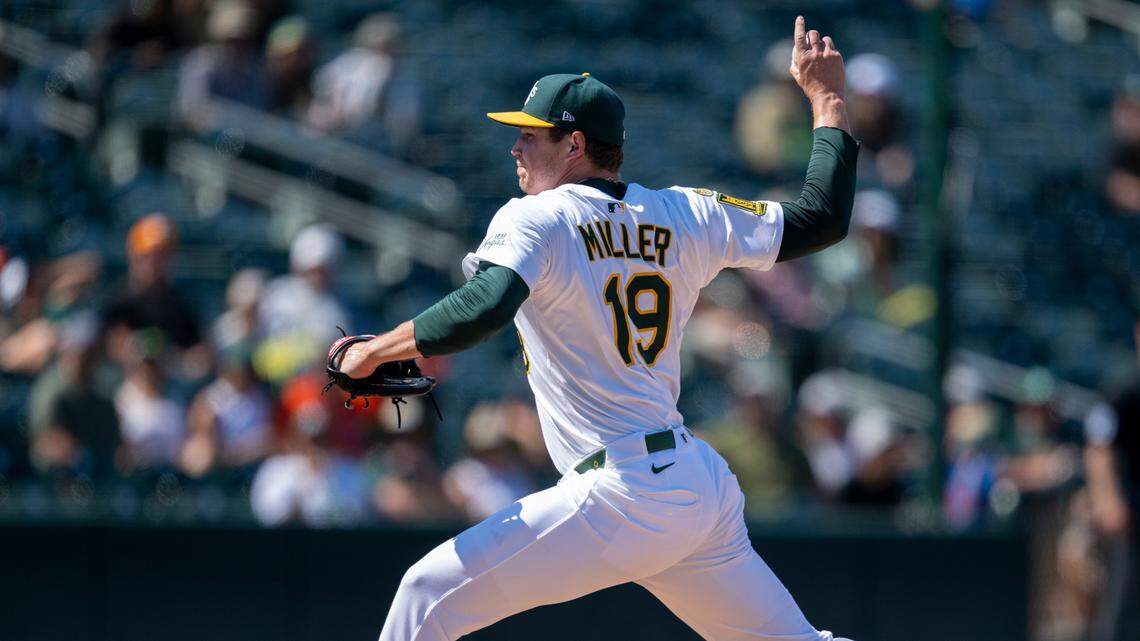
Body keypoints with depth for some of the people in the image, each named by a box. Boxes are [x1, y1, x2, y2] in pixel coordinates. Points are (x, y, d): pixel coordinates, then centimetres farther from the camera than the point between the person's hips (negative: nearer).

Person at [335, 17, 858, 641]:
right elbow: (823, 217, 16)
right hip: (706, 487, 7)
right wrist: (826, 94, 28)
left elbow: (483, 308, -24)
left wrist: (375, 351, -13)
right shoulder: (683, 216, 12)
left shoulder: (533, 221, -5)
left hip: (620, 497, -7)